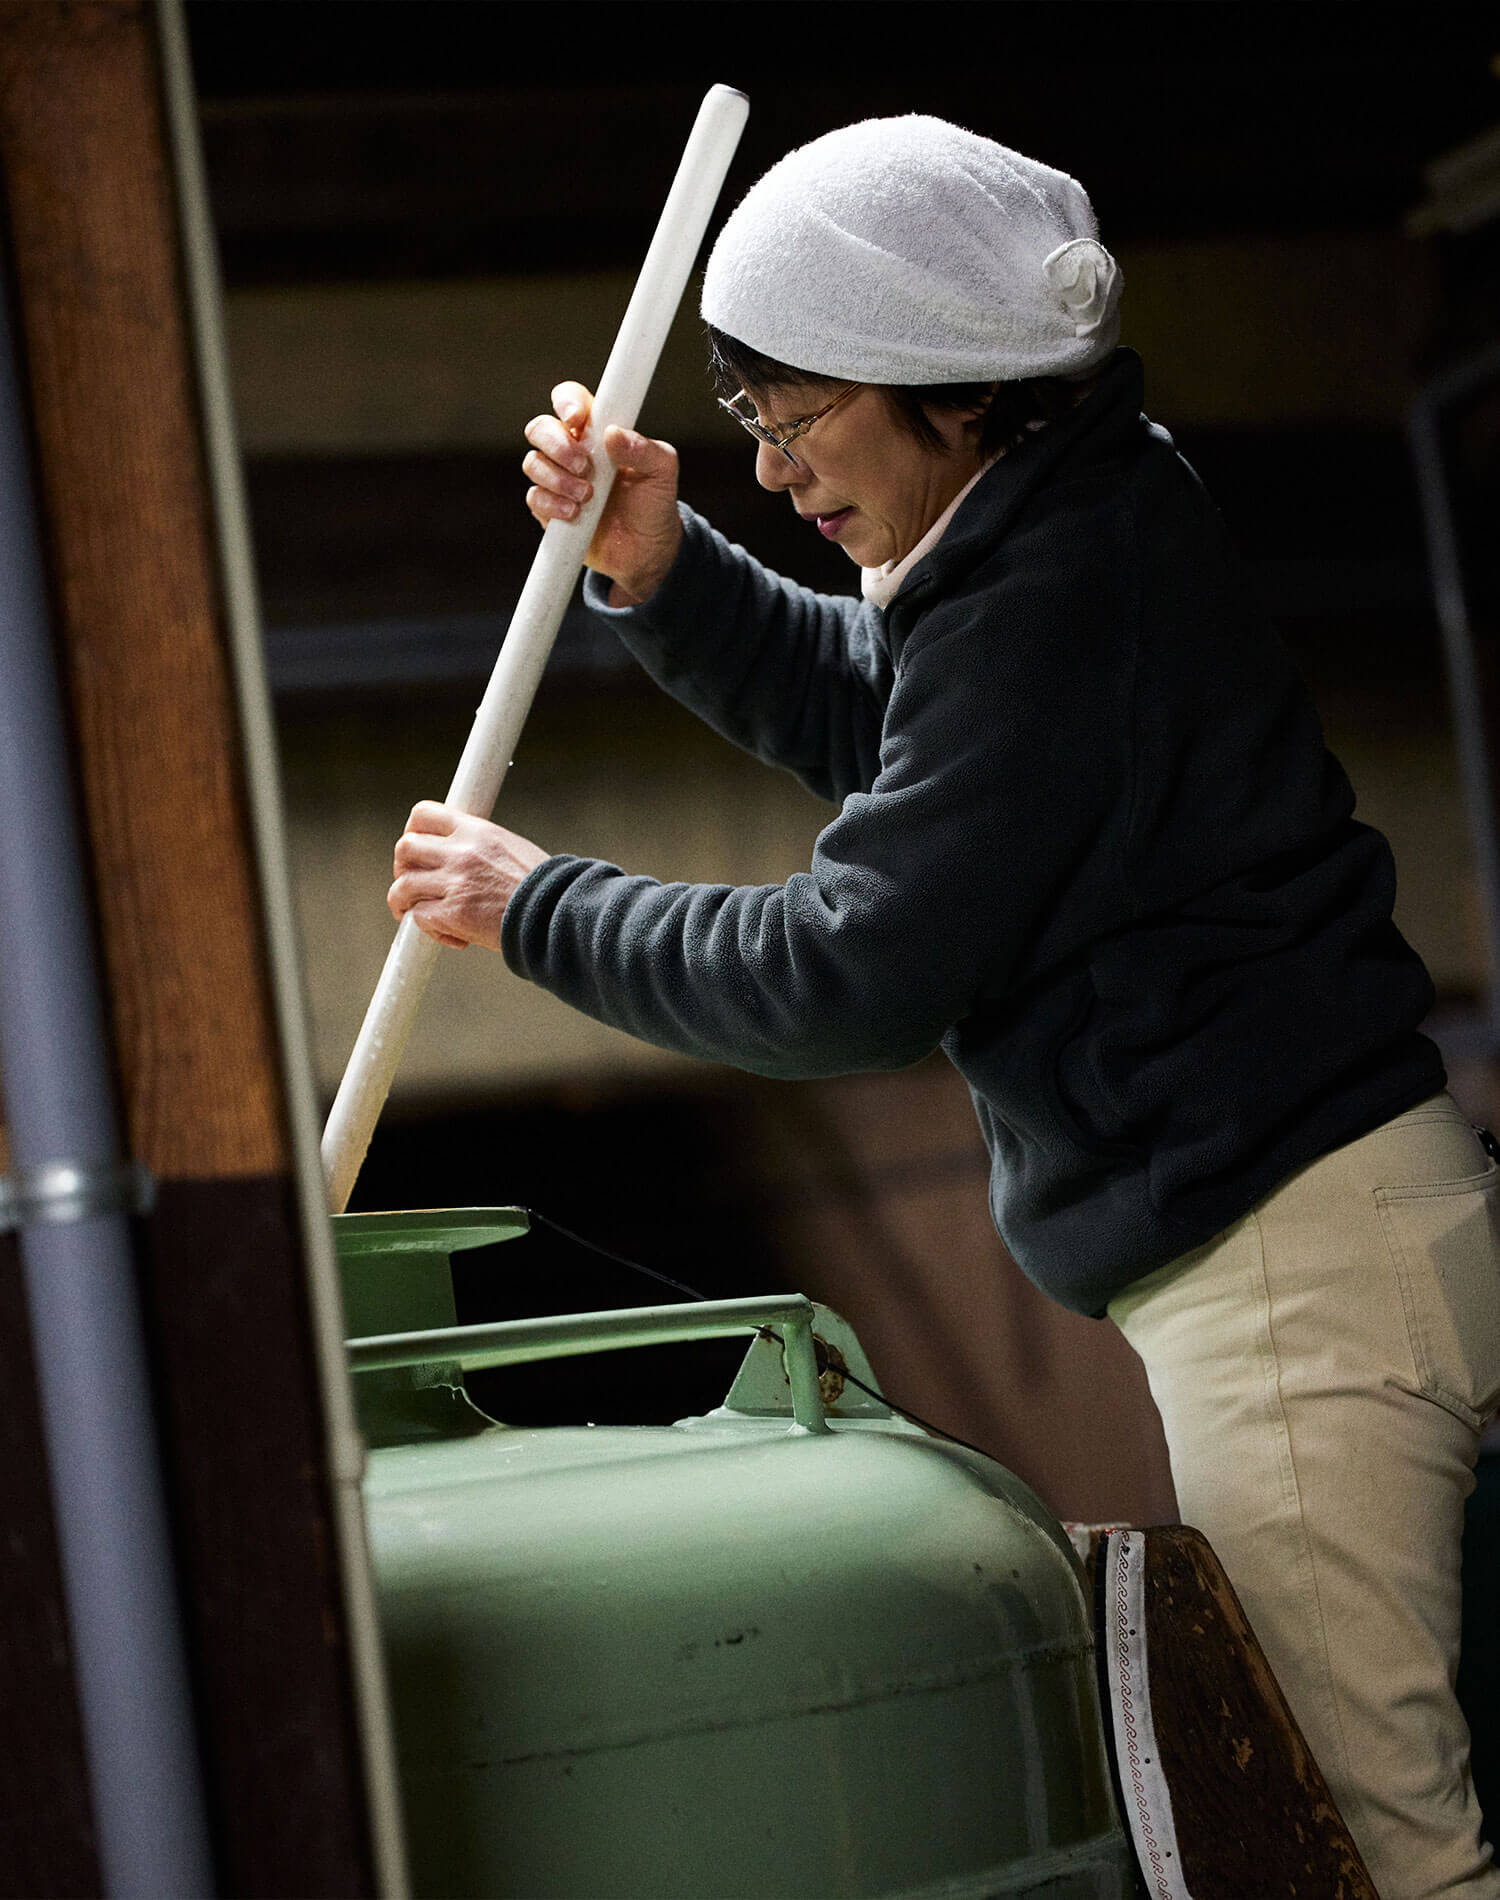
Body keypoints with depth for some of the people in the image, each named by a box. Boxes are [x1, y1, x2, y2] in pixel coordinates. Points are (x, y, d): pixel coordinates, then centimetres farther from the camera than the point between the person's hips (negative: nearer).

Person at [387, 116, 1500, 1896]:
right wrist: (661, 571, 9)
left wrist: (538, 910, -5)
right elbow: (861, 708, 27)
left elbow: (851, 977, -17)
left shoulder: (1052, 604, -19)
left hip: (1290, 1262, -11)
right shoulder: (1086, 515, 12)